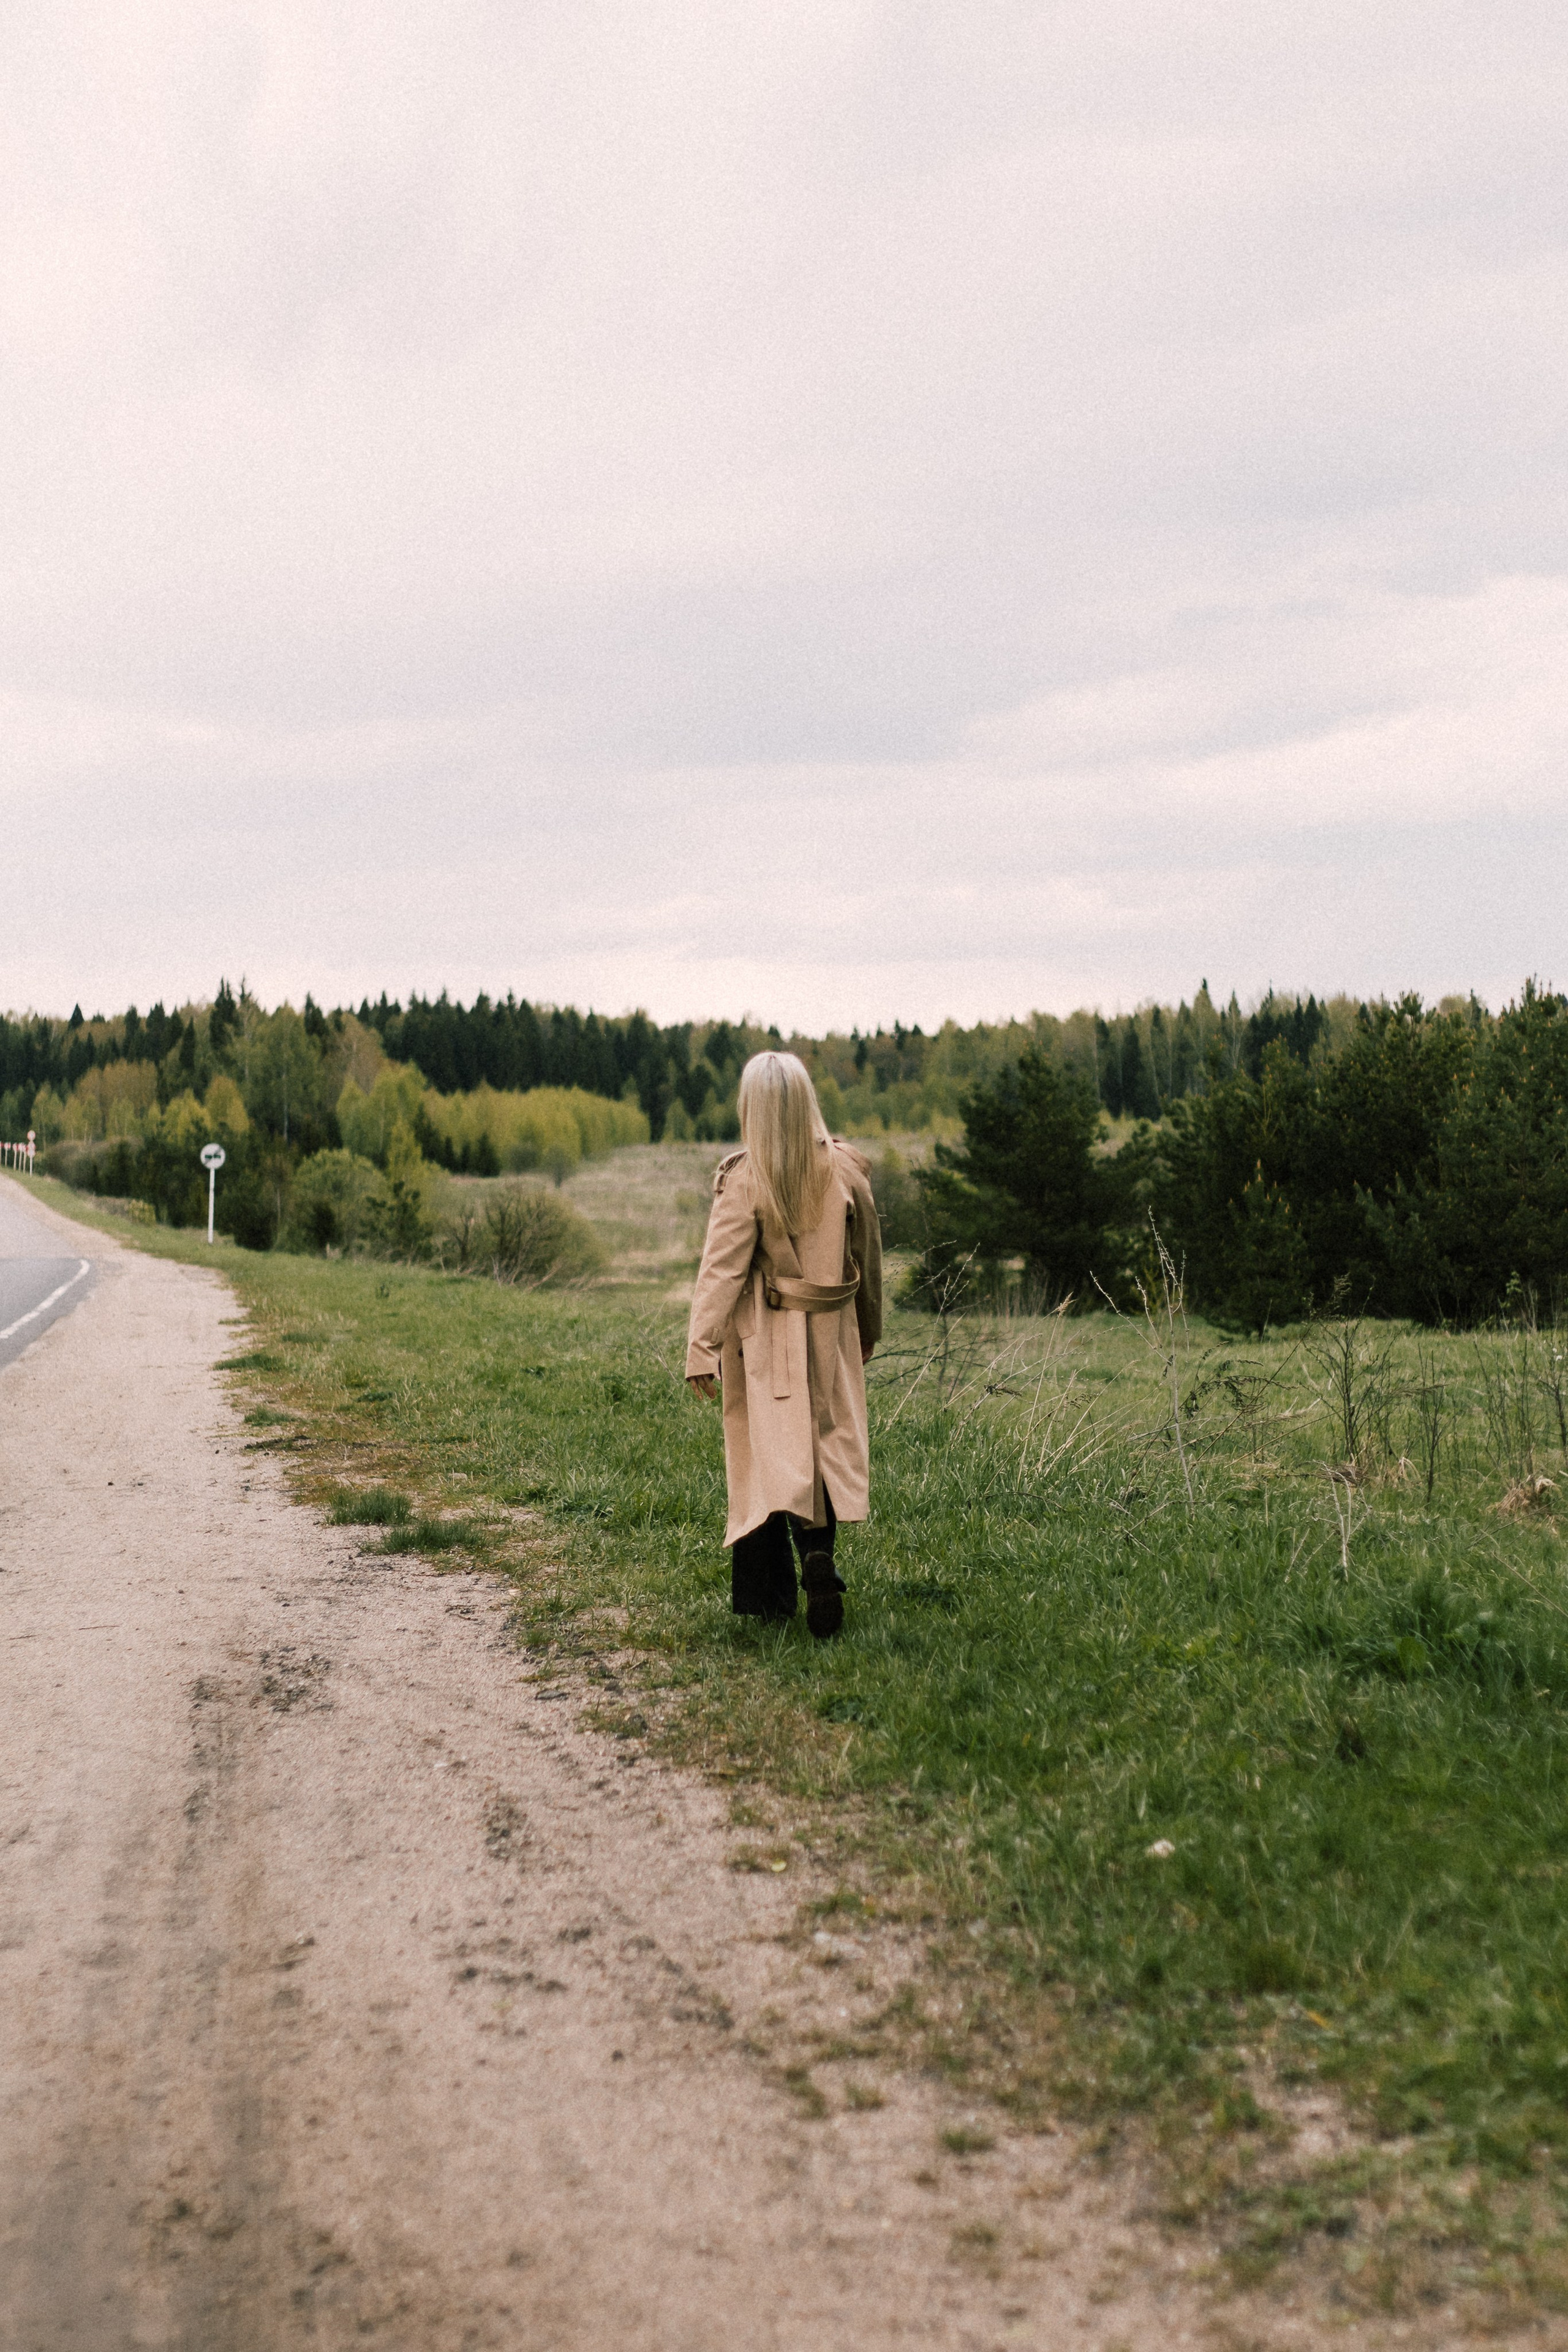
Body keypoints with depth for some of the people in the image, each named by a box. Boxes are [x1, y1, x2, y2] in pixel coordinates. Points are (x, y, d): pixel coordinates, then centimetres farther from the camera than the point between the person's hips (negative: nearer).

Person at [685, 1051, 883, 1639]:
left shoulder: (745, 1179, -12)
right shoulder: (847, 1170, -1)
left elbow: (721, 1267, -15)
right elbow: (868, 1260, 9)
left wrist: (701, 1349, -14)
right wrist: (868, 1332, 22)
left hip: (764, 1339, -2)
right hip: (830, 1335, 2)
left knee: (767, 1456, 6)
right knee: (825, 1447, 11)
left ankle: (766, 1592, 10)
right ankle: (818, 1554, -11)